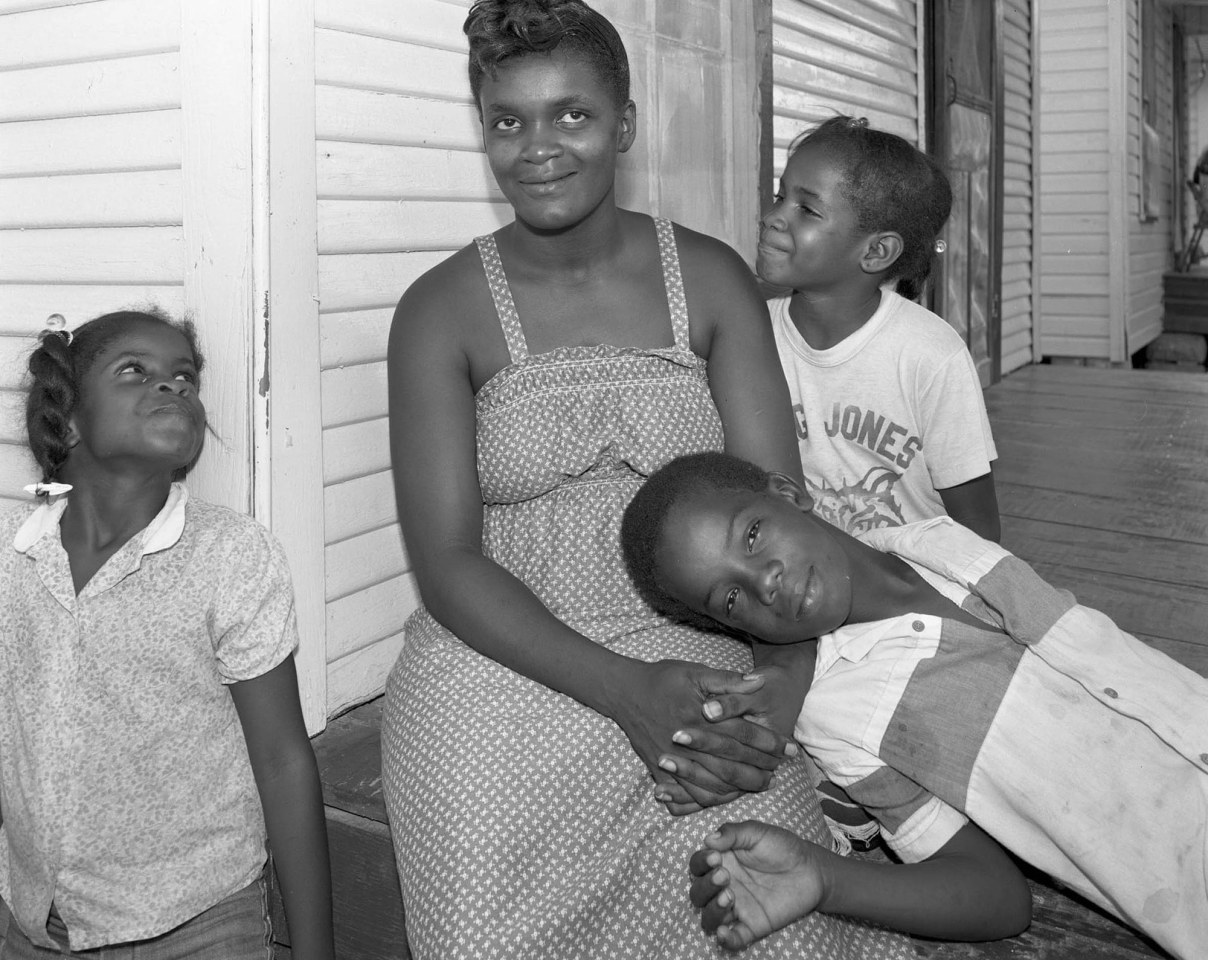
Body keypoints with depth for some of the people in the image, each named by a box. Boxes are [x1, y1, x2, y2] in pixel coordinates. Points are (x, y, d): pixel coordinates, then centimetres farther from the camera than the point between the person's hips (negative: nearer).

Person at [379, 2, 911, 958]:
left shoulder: (711, 279, 2)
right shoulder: (443, 310, -4)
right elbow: (446, 563, -9)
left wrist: (782, 688, -22)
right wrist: (627, 690, -21)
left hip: (699, 687, 2)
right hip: (504, 690, -1)